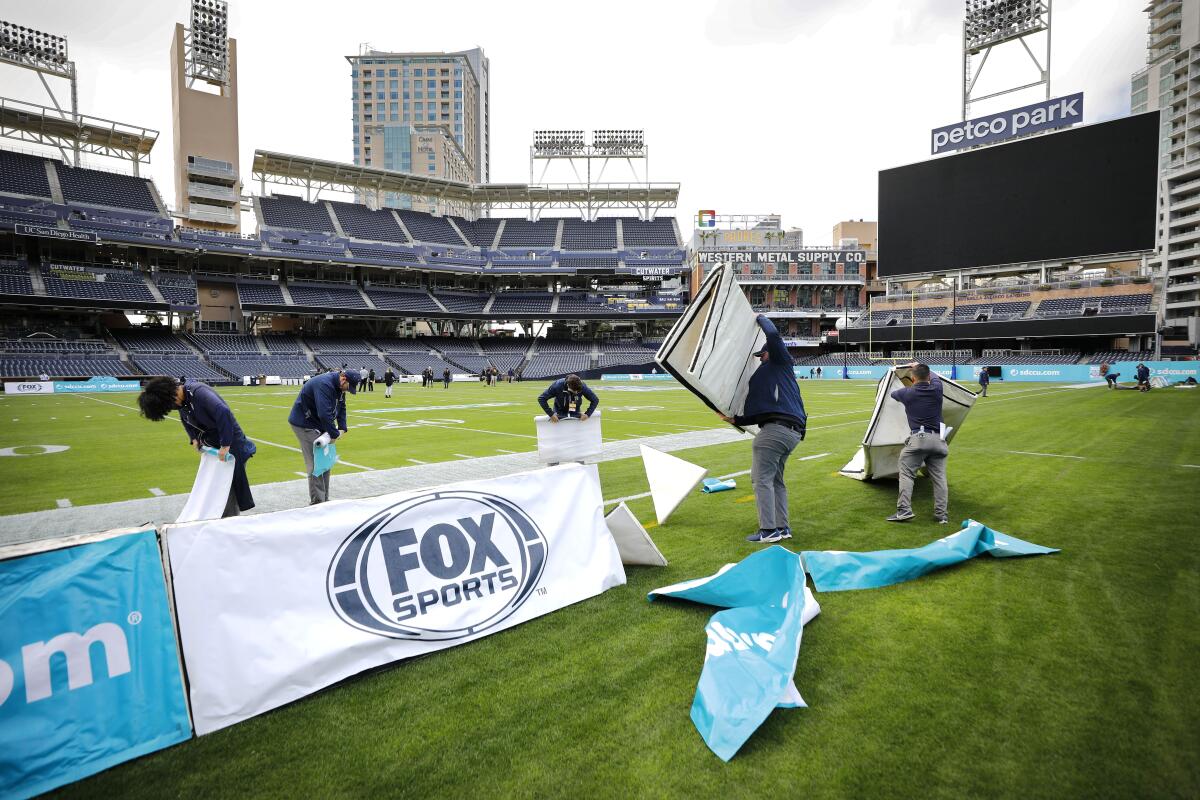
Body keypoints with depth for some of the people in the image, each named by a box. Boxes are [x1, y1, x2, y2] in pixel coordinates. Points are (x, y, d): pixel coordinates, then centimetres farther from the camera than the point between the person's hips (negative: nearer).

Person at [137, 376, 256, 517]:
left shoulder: (198, 392, -26)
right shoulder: (182, 401, 2)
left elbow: (224, 412, -38)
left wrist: (225, 445, -33)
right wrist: (194, 438, 8)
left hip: (230, 445, -9)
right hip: (212, 447, 9)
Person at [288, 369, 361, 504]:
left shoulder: (339, 386, 1)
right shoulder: (324, 384, -29)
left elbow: (341, 407, 10)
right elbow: (325, 414, -34)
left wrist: (342, 428, -1)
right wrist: (335, 434, -25)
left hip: (319, 424, 9)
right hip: (304, 424, -9)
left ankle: (324, 500, 19)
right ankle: (317, 503, -4)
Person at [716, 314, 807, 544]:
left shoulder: (780, 363, 6)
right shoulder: (767, 376, 28)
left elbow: (773, 334, -11)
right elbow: (757, 414, 24)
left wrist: (760, 318, 7)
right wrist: (735, 420, 18)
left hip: (776, 430, -10)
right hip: (793, 431, 10)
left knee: (762, 478, -6)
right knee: (776, 479, 17)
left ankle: (768, 530, -6)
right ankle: (782, 527, 20)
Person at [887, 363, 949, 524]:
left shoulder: (907, 393, 4)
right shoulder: (936, 389, 9)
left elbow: (893, 394, 28)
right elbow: (935, 377, 33)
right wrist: (919, 367, 48)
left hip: (918, 439, -3)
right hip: (938, 440, 3)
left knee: (906, 474, -2)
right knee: (939, 477, 6)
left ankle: (904, 510, -11)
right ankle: (941, 514, 7)